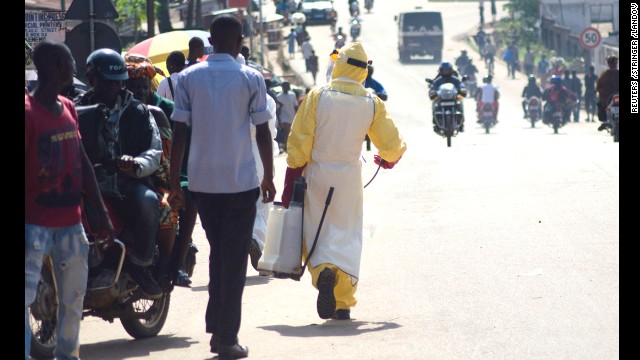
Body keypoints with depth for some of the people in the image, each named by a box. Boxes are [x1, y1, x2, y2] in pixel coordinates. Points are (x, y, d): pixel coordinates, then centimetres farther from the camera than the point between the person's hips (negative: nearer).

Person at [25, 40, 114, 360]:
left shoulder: (68, 108, 12)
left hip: (71, 220, 8)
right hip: (36, 222, -8)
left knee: (73, 297, 14)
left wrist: (101, 212, 16)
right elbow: (25, 168, -15)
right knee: (27, 294, -12)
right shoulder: (29, 111, -13)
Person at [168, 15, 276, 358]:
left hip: (201, 181, 3)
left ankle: (216, 328, 18)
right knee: (235, 258, 2)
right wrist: (269, 177, 7)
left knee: (217, 252, 19)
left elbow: (179, 132, 0)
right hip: (241, 181, -3)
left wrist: (174, 182, 5)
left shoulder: (189, 78, 2)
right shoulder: (251, 78, -4)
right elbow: (262, 131, -3)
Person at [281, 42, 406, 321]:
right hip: (349, 177, 1)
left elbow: (298, 142, -8)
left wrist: (290, 183, -1)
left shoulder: (317, 96, -7)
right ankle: (343, 302, -4)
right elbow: (391, 144, 5)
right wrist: (389, 159, 30)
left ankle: (323, 271, -20)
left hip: (317, 174, -1)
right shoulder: (372, 103, -2)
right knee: (348, 234, 6)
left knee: (316, 232, 9)